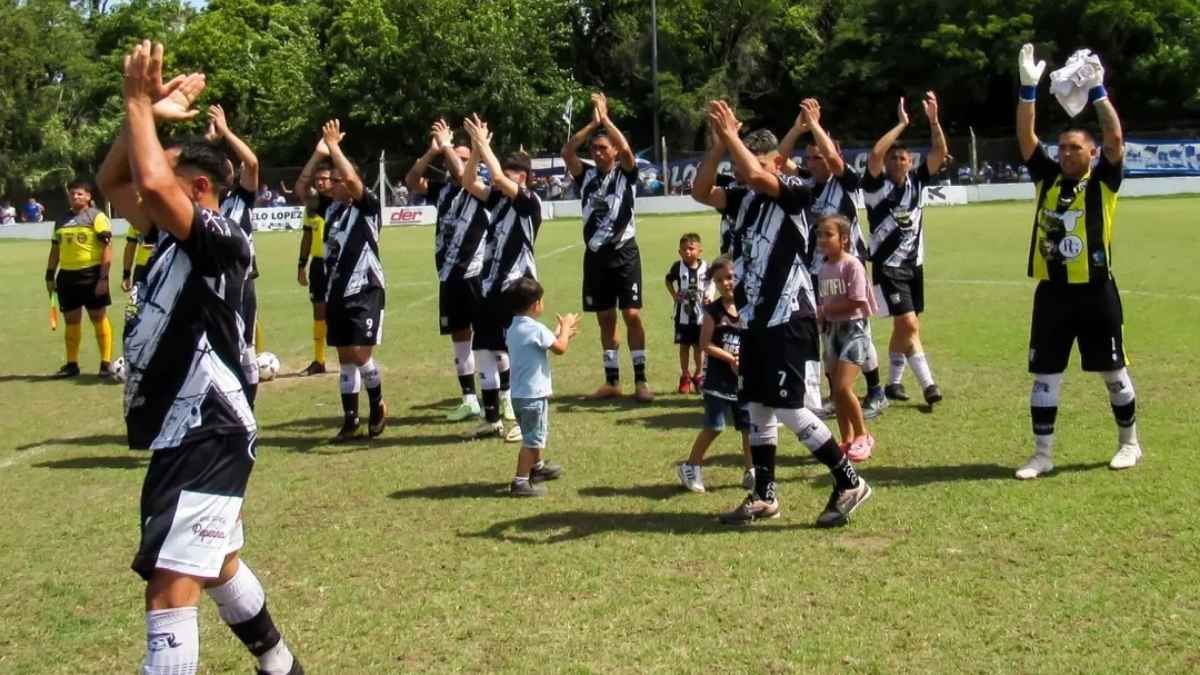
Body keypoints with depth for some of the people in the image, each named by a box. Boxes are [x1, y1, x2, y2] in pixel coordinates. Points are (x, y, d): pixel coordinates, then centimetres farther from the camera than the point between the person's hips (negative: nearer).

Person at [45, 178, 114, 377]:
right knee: (71, 321, 10)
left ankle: (106, 363, 6)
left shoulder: (97, 217, -4)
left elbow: (107, 249, -10)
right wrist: (50, 276, 16)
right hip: (66, 275, 6)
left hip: (91, 274, -6)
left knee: (99, 318, 1)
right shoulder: (62, 221, 15)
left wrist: (103, 277, -16)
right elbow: (55, 250, 21)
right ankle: (71, 364, 18)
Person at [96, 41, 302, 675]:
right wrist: (146, 116, 4)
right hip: (184, 431, 11)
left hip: (208, 434, -11)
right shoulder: (173, 238, 11)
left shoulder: (223, 239, -16)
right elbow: (112, 182, 16)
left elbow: (150, 183, -31)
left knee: (171, 586, -17)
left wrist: (139, 103, -17)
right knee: (214, 566, 26)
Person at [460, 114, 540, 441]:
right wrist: (476, 148, -5)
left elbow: (498, 177, -23)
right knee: (484, 350, 10)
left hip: (517, 287, -8)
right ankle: (492, 418, 20)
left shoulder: (530, 202, -10)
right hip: (490, 286, 8)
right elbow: (469, 182, 5)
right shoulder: (498, 199, 11)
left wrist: (484, 144, -15)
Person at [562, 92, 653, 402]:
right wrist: (592, 123, -8)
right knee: (605, 319, 9)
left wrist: (605, 118, -13)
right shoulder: (587, 176, 9)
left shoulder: (626, 174, -1)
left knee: (632, 316, -7)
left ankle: (641, 381, -1)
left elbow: (626, 149, -21)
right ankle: (612, 381, 16)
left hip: (624, 253, -4)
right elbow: (567, 152, -5)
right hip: (595, 255, 4)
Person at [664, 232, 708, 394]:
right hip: (683, 313, 0)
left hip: (701, 313, 0)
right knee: (684, 345, 8)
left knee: (699, 345, 9)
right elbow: (669, 280, 8)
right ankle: (684, 376, 19)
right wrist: (673, 294, -4)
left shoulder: (705, 267, -8)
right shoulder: (678, 267, -7)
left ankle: (698, 376, 23)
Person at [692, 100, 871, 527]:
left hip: (788, 319, -8)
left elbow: (756, 176, -29)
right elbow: (700, 193, 1)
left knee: (786, 408, -10)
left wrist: (730, 133, -19)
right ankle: (764, 496, 21)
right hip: (755, 319, 8)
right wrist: (716, 147, -9)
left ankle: (849, 483, 2)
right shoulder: (745, 198, 10)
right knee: (757, 407, 11)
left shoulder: (795, 192, -11)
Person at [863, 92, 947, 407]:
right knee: (909, 324, -15)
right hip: (887, 267, -6)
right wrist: (902, 124, -24)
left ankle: (894, 382, 23)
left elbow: (940, 152, -5)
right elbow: (874, 154, -28)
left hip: (914, 265, 6)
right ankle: (928, 384, -14)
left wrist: (933, 120, -18)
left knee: (904, 327, 12)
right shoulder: (877, 185, -10)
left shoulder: (917, 181, 3)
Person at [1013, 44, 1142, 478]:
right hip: (1052, 293, 3)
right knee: (1044, 375, 4)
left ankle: (1129, 443, 27)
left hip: (1095, 292, -3)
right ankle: (1043, 455, 12)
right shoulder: (1047, 179, 7)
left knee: (1113, 372, 10)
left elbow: (1115, 138, -16)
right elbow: (1025, 138, -1)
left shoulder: (1102, 181, -1)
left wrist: (1097, 92, -21)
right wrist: (1028, 89, -11)